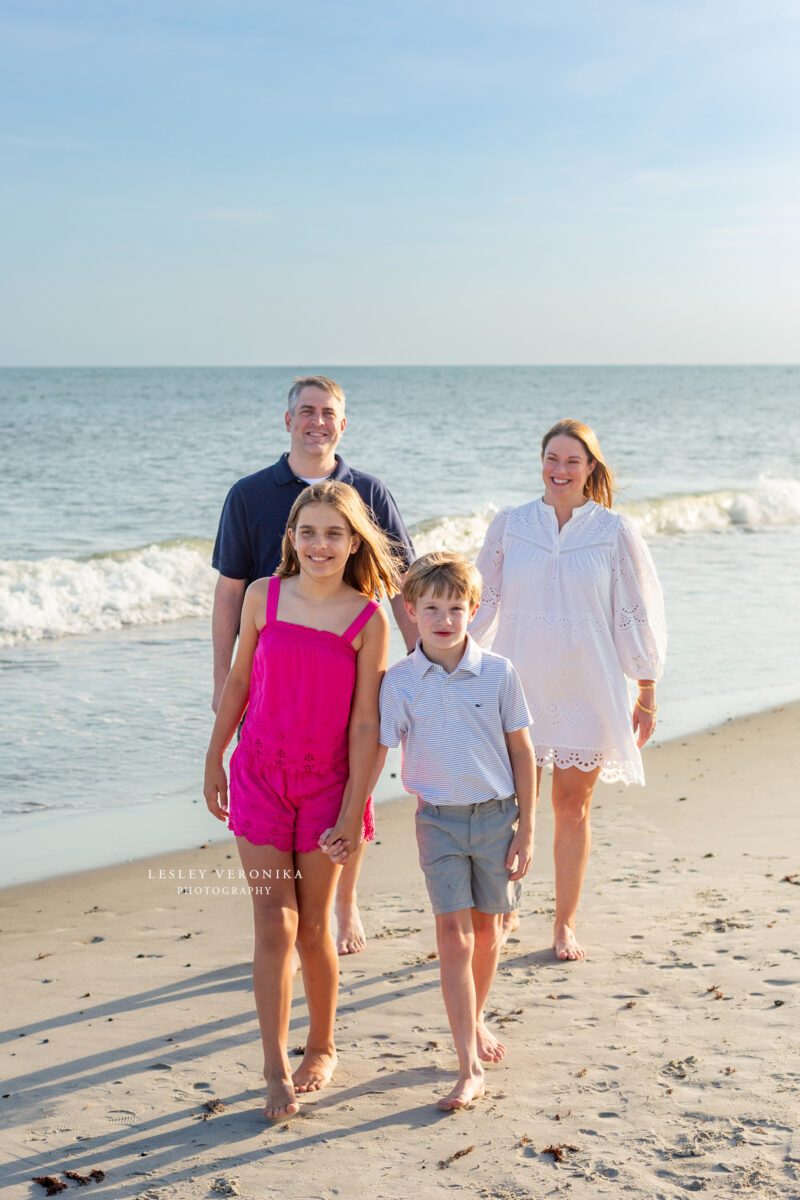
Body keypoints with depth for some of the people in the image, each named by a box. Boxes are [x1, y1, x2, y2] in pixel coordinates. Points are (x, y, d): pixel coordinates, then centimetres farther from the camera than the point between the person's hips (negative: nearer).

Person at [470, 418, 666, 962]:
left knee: (573, 805, 5)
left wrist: (647, 692, 3)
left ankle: (566, 923, 18)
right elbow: (482, 602, 9)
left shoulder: (614, 532, 0)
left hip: (586, 687, -1)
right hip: (519, 685, 1)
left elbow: (634, 613, 3)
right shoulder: (509, 525, 2)